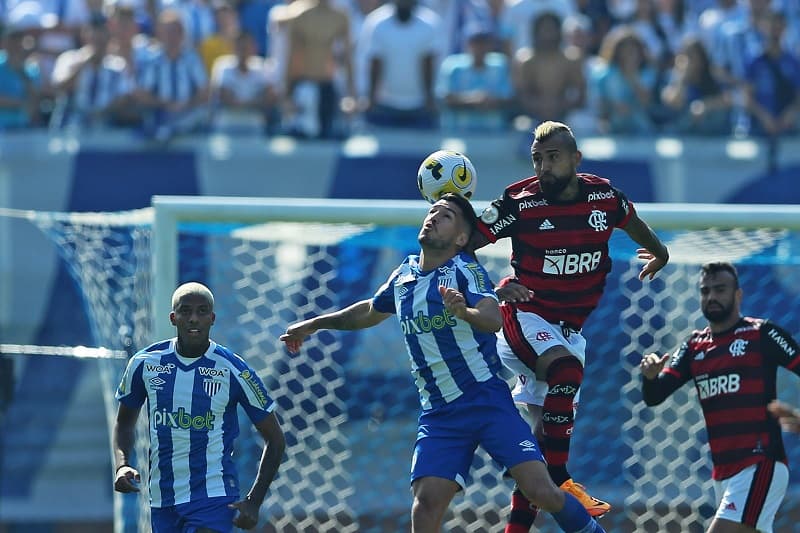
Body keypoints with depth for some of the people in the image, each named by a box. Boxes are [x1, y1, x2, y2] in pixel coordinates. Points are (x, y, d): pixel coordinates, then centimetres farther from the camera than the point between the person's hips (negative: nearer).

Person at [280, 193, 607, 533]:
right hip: (439, 413, 4)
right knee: (426, 502, -15)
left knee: (540, 491, -16)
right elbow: (370, 311, 31)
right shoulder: (404, 275, 9)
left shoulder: (466, 269, -8)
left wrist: (464, 311, -48)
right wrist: (313, 325, 37)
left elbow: (493, 319, -27)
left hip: (488, 399, -4)